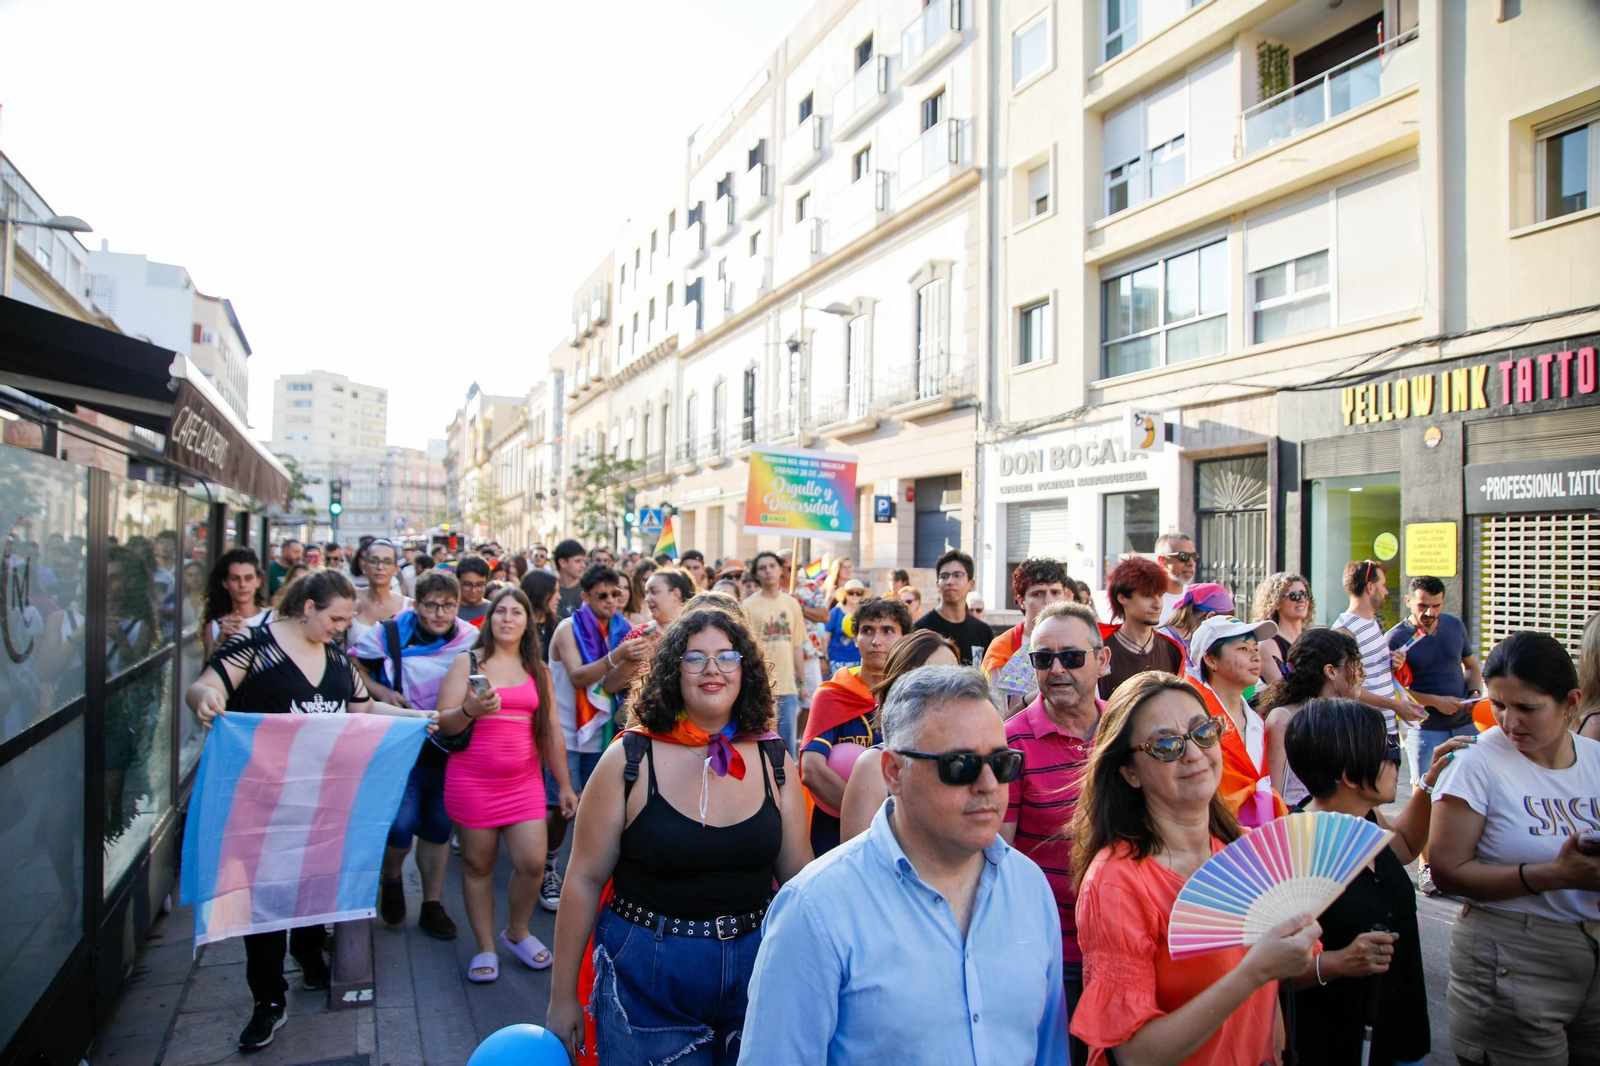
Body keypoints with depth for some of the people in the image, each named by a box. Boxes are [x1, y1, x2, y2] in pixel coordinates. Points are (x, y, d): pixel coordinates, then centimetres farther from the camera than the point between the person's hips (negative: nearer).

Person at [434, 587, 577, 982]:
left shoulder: (538, 670, 10)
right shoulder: (467, 662, 1)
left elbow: (551, 731, 13)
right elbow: (443, 724, -5)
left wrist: (565, 785, 12)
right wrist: (470, 710, -26)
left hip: (524, 780, 2)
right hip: (471, 781, -2)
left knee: (533, 862, -4)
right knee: (478, 864, 6)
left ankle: (517, 932, 22)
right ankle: (485, 947, 23)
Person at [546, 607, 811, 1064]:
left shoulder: (773, 760, -4)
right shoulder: (630, 760, -11)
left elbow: (799, 874, 4)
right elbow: (584, 880, -6)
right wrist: (562, 999, -2)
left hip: (754, 970, 3)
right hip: (645, 978, -2)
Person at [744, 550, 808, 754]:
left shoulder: (792, 603, 8)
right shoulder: (750, 605, -5)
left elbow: (797, 645, 11)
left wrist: (802, 681, 11)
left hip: (788, 685, 4)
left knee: (787, 743, 11)